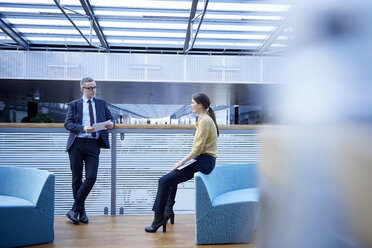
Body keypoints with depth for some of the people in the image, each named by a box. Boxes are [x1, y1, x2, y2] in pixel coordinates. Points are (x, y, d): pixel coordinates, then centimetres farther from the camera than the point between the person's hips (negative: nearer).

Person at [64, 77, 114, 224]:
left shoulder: (101, 103, 16)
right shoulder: (74, 105, 9)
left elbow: (110, 119, 19)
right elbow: (68, 124, -2)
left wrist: (111, 124, -6)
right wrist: (83, 128, -19)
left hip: (93, 145, 1)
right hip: (77, 144, -1)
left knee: (91, 177, -11)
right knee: (77, 179, 5)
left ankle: (74, 210, 3)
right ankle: (81, 212, 18)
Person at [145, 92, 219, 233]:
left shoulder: (205, 121, -17)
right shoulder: (204, 119, 15)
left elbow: (198, 149, -22)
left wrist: (182, 161, -15)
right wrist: (184, 161, 14)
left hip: (204, 162, -11)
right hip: (203, 159, 11)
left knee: (164, 180, -12)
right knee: (172, 175, 27)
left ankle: (159, 218, -2)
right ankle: (168, 210, 30)